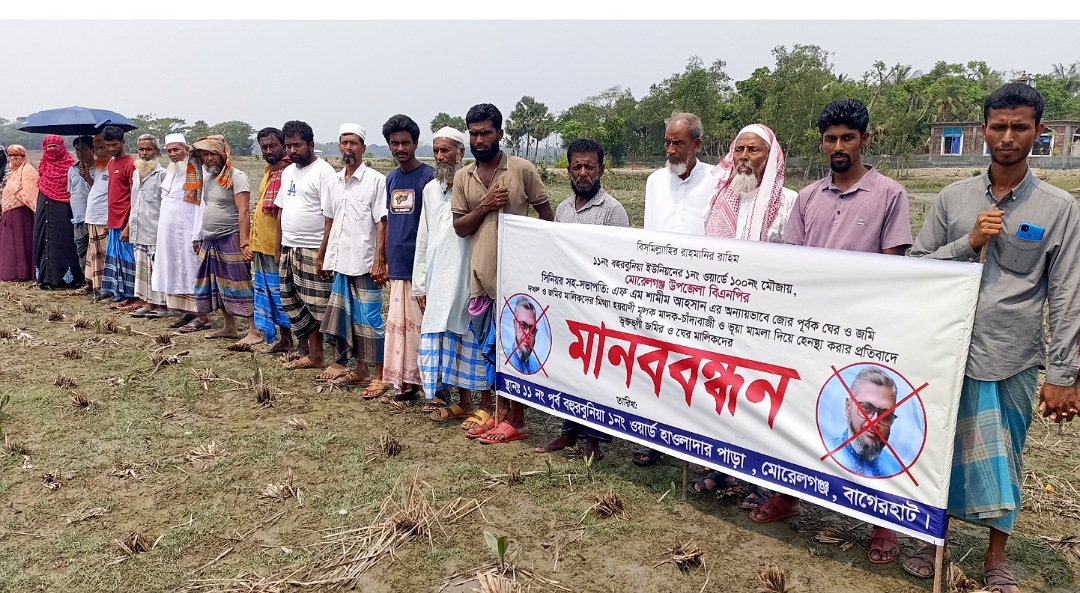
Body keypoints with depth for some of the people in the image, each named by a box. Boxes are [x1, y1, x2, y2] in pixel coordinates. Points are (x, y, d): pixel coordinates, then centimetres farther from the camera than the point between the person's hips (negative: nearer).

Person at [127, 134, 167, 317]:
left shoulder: (162, 174, -7)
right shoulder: (136, 173, 16)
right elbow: (134, 204, 22)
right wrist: (128, 226, 20)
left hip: (155, 231, -8)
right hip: (139, 231, 8)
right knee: (142, 268, 11)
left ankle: (162, 305, 3)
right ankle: (148, 303, 18)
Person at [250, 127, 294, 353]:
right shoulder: (269, 171, 15)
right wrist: (254, 244, 18)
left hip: (277, 246, -9)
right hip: (262, 245, 9)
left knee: (282, 293, -3)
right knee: (271, 293, 14)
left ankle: (289, 339, 6)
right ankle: (283, 339, 23)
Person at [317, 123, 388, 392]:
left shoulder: (376, 180, -6)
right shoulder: (335, 182, 13)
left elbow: (381, 223, -10)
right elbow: (330, 222, 19)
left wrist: (379, 261, -16)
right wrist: (322, 256, 19)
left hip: (365, 264, -7)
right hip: (341, 262, 7)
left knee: (369, 320, -2)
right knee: (347, 318, 12)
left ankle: (379, 376, 8)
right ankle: (360, 371, 24)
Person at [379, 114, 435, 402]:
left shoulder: (429, 176, -6)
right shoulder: (391, 179, 14)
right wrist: (383, 259, 16)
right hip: (398, 265, 7)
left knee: (418, 323, -3)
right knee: (398, 324, 10)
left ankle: (417, 379, 7)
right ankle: (403, 382, 19)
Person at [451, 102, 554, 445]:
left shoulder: (522, 169, -4)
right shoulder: (463, 177, 9)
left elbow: (546, 214, 3)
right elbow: (459, 227, 6)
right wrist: (483, 207, -11)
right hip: (481, 275, 5)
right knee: (489, 346, 14)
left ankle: (516, 419, 12)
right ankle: (494, 409, 28)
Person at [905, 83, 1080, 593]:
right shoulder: (952, 198, 3)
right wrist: (968, 242, -13)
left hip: (1013, 360, -1)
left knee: (1002, 460, 11)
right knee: (941, 451, 12)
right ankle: (935, 539, 33)